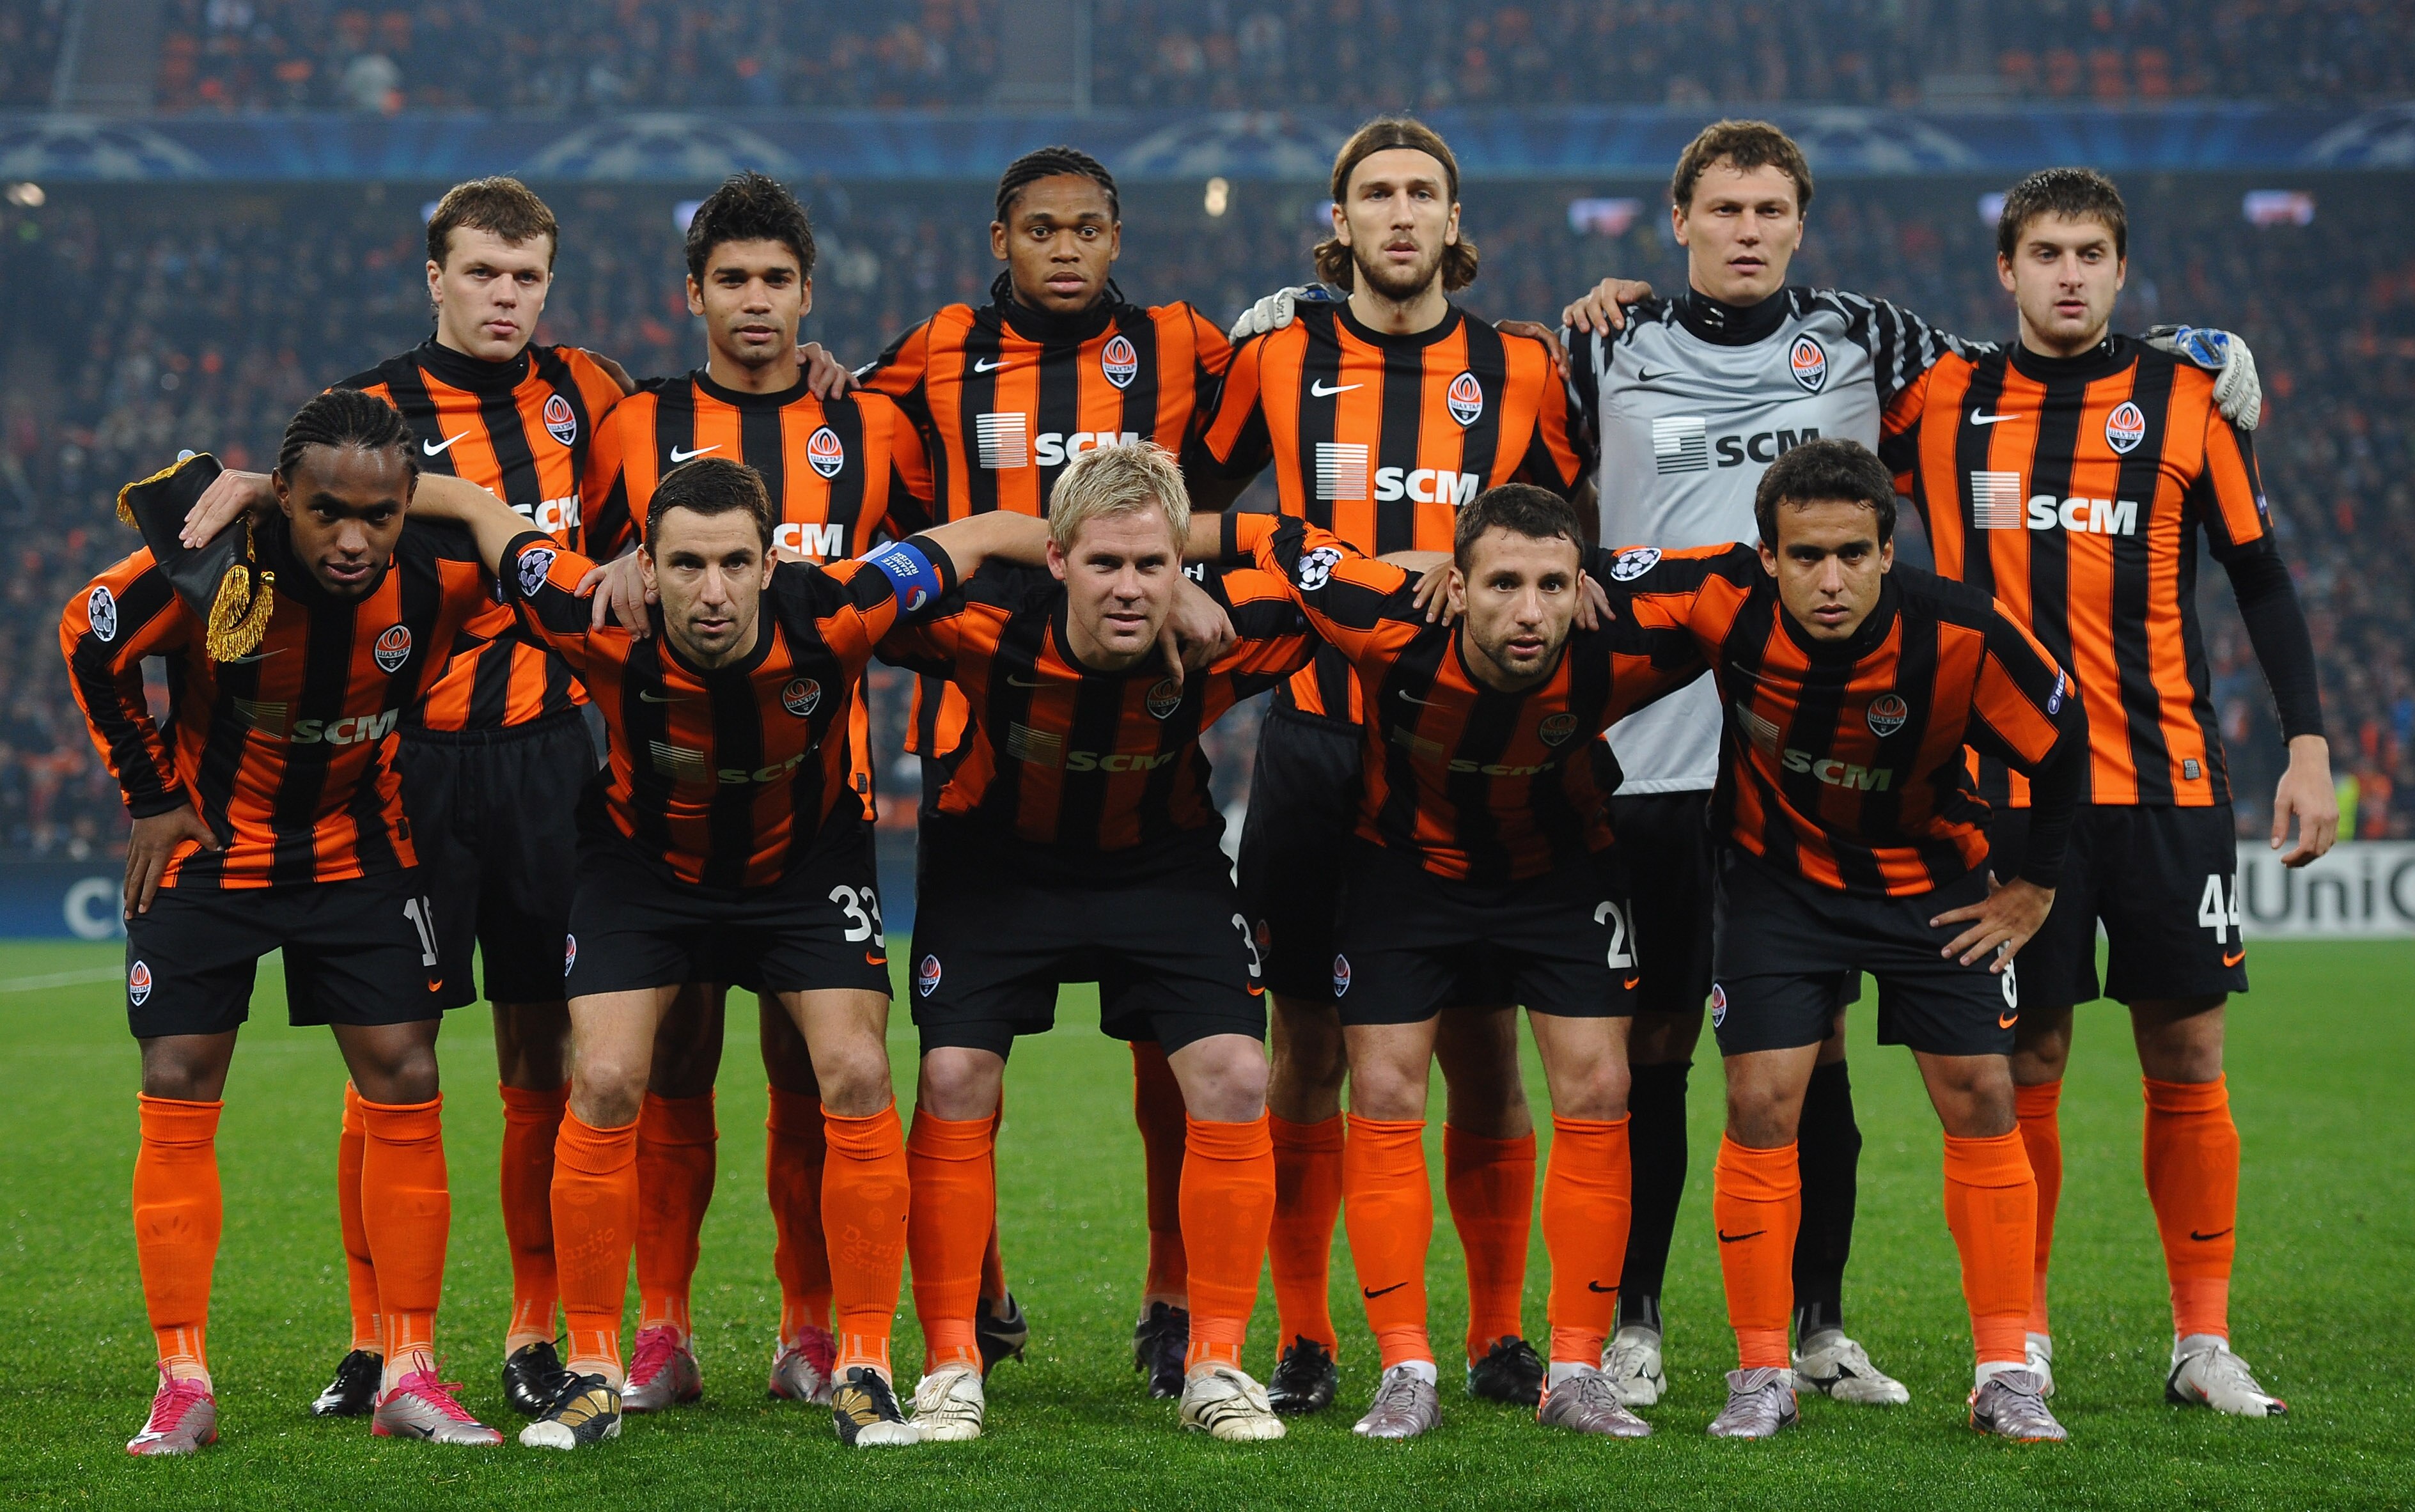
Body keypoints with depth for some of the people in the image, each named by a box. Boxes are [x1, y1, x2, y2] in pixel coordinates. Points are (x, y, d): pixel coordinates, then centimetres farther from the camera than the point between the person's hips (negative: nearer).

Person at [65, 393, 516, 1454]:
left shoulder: (444, 570, -21)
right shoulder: (207, 567, -27)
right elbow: (88, 642, -7)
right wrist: (151, 797, -4)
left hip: (361, 846, 2)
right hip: (211, 843, -1)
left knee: (404, 1088, -4)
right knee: (178, 1098, -5)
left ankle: (408, 1375, 4)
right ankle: (183, 1383, 4)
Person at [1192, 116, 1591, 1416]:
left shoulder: (1521, 372, 6)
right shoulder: (1277, 362, 5)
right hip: (1315, 742, 0)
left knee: (1484, 1052, 2)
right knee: (1308, 1047, 3)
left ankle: (1498, 1333, 13)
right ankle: (1303, 1340, 11)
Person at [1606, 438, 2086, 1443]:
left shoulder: (1962, 634, -28)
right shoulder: (1727, 601, -26)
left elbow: (2062, 745, -11)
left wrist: (2033, 889, -4)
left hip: (1929, 877, 0)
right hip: (1778, 872, 0)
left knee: (1981, 1097, -4)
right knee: (1762, 1103, -9)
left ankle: (2005, 1376, 6)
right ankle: (1762, 1376, 3)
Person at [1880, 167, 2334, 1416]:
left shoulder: (2187, 399, 5)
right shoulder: (1940, 402, 6)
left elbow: (2261, 577, 8)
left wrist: (2306, 746, 1)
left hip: (2165, 783, 0)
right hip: (2003, 784, 0)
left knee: (2187, 1061, 1)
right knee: (2023, 1065, 1)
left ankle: (2205, 1343, 9)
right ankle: (2022, 1340, 11)